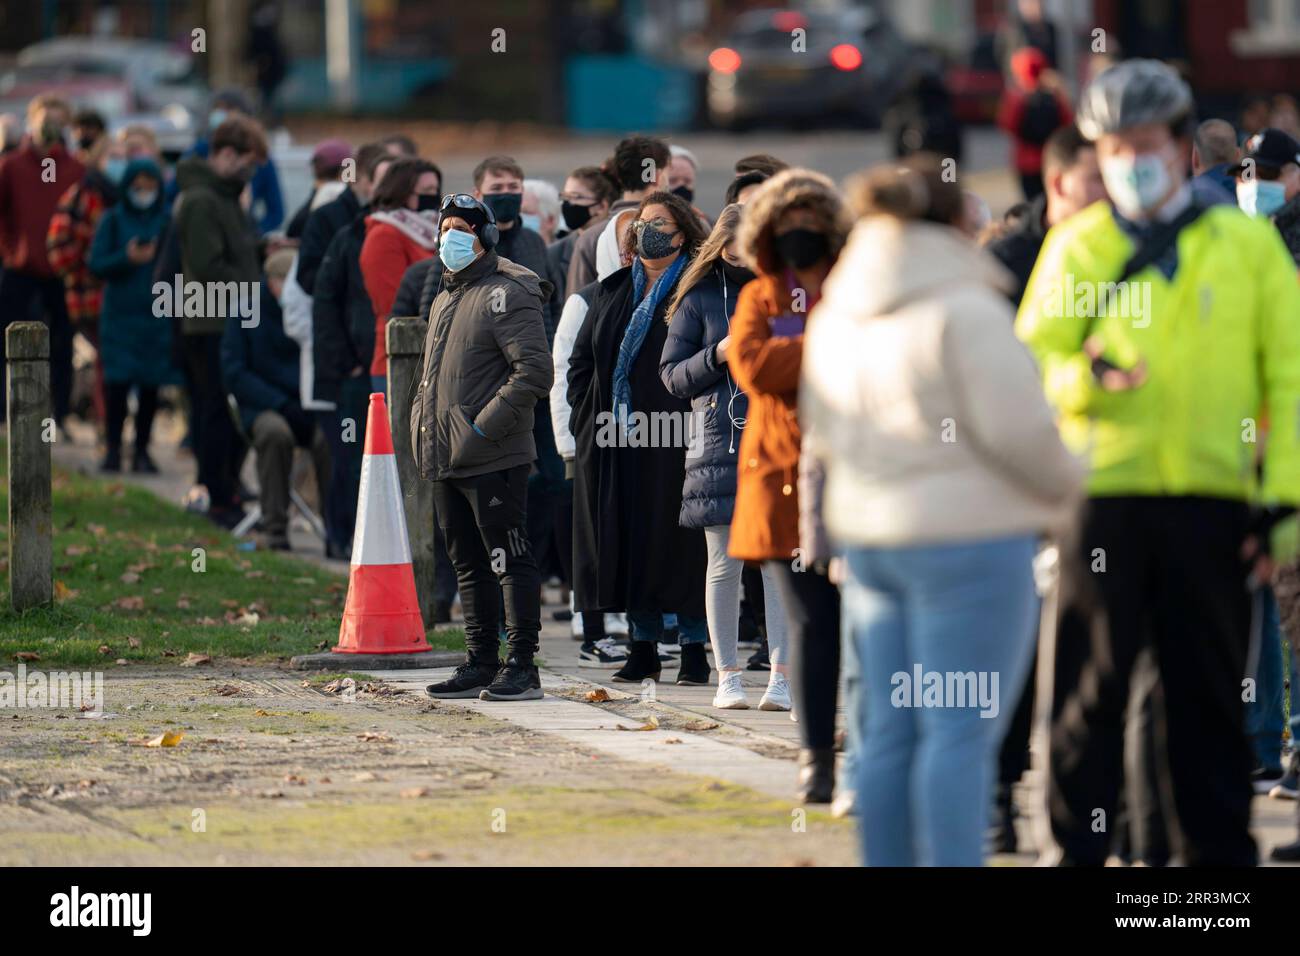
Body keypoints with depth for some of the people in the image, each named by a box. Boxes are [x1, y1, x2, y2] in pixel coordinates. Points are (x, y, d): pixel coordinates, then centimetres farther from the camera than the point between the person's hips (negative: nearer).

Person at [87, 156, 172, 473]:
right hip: (119, 315, -1)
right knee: (117, 383, -7)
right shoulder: (113, 220, 3)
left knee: (150, 386, 3)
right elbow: (96, 264, -2)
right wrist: (127, 259, -16)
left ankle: (142, 452, 11)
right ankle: (113, 449, 2)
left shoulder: (167, 221, 5)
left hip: (157, 315, 1)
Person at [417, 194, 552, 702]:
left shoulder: (507, 294, -9)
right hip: (446, 460, 9)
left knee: (509, 562, -5)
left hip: (493, 460, -9)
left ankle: (522, 667, -3)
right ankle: (480, 664, 19)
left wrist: (483, 427, -20)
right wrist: (421, 426, 13)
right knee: (470, 565, 13)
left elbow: (534, 371, -18)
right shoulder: (445, 300, 19)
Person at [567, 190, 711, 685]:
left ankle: (694, 649, 3)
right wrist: (585, 419, 8)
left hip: (672, 440, -6)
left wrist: (694, 426, -15)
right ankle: (642, 648, 14)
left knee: (678, 545, -4)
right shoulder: (614, 291, 15)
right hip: (614, 443, 6)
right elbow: (581, 360, 19)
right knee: (628, 543, 7)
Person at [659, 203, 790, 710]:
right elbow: (671, 374, 7)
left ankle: (782, 673, -4)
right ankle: (727, 674, 10)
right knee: (724, 563, 3)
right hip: (720, 445, 0)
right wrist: (718, 356, -9)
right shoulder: (699, 301, 8)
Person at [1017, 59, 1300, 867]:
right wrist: (1086, 376, -19)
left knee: (1209, 691, 7)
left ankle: (1217, 850, 13)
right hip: (1103, 494, -1)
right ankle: (1077, 846, 7)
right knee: (1092, 685, 0)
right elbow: (1033, 359, 4)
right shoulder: (1076, 245, 9)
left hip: (1212, 498, 1)